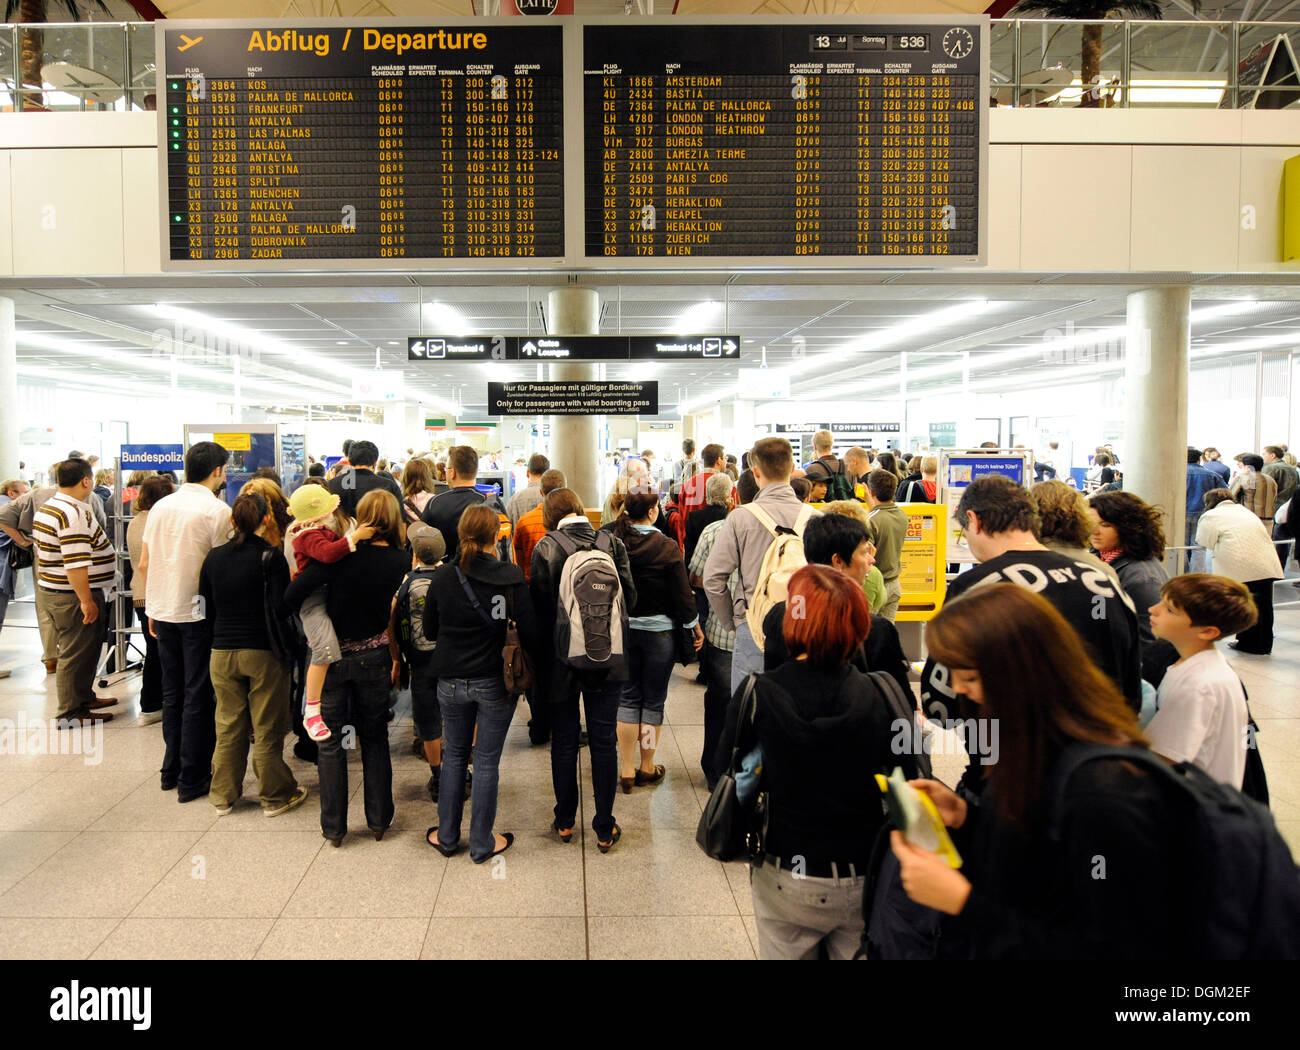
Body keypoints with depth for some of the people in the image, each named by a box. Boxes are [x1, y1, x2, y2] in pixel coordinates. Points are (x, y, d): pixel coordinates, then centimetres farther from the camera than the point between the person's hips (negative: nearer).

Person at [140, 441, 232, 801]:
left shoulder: (161, 506, 7)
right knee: (198, 696, 3)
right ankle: (192, 779, 10)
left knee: (172, 692, 16)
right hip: (199, 614, -6)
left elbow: (144, 563, 10)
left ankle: (171, 770, 26)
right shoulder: (218, 511, -13)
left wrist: (154, 610, 17)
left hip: (163, 610, 6)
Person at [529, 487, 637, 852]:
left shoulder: (546, 547, -12)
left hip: (561, 658, -1)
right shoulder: (612, 544, -7)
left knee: (564, 742, 15)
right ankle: (605, 830, 18)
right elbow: (629, 599, -3)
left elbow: (537, 606, -10)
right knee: (604, 743, 10)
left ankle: (565, 822, 27)